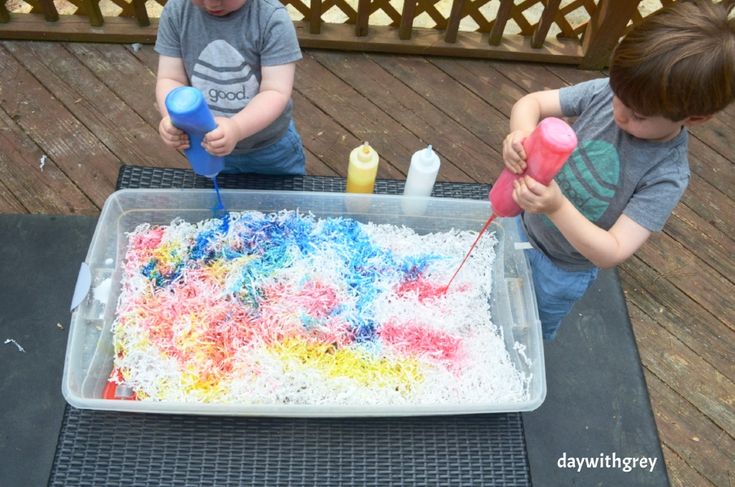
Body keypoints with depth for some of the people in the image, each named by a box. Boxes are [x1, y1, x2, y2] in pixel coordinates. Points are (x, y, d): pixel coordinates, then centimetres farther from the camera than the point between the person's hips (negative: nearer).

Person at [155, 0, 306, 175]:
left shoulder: (271, 18, -27)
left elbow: (276, 92, -29)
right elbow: (170, 79, -13)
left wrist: (236, 128, -47)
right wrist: (173, 118, -36)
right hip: (207, 144, 3)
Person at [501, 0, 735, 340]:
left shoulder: (667, 177, -30)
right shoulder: (606, 93, -21)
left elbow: (612, 253, -33)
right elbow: (532, 102, -14)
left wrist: (557, 207, -48)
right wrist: (520, 133, -38)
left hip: (562, 271, -3)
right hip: (524, 226, 4)